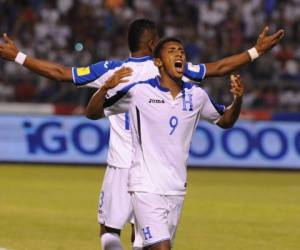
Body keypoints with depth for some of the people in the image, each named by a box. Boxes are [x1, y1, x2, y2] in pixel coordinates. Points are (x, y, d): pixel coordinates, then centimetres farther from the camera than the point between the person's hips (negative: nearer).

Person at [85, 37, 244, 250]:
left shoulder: (196, 95, 6)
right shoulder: (139, 91, -7)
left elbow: (225, 120, 20)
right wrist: (106, 87, -23)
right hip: (146, 187, -5)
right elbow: (92, 113, -4)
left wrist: (238, 99, 0)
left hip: (177, 190, 5)